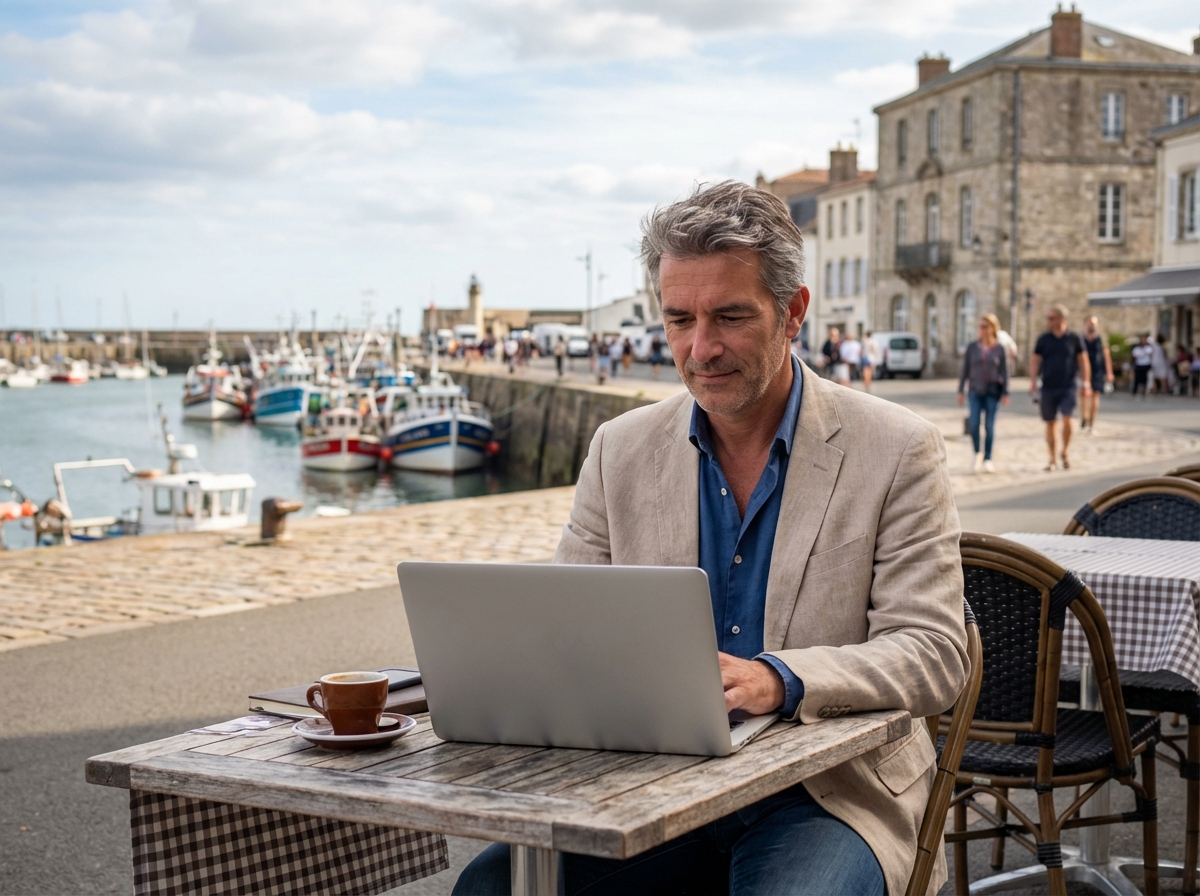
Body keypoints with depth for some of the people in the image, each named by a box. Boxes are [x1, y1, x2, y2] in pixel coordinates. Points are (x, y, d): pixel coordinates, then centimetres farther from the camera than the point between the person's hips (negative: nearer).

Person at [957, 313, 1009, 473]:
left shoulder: (1000, 349, 1)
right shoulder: (972, 347, 3)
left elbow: (1004, 372, 3)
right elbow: (965, 370, 7)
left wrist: (1005, 393, -3)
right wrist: (960, 391, 4)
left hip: (993, 391, -1)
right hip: (975, 391, 1)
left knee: (990, 425, -1)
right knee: (974, 424, -10)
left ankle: (988, 459, 9)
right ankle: (977, 453, 14)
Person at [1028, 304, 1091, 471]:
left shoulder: (1074, 338, 1)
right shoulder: (1043, 339, 5)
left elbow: (1083, 361, 6)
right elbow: (1035, 360, 8)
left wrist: (1086, 383, 2)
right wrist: (1033, 380, -3)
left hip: (1067, 387, -2)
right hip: (1048, 387, 2)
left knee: (1067, 419, -17)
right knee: (1050, 423, 5)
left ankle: (1065, 451, 6)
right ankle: (1052, 459, 15)